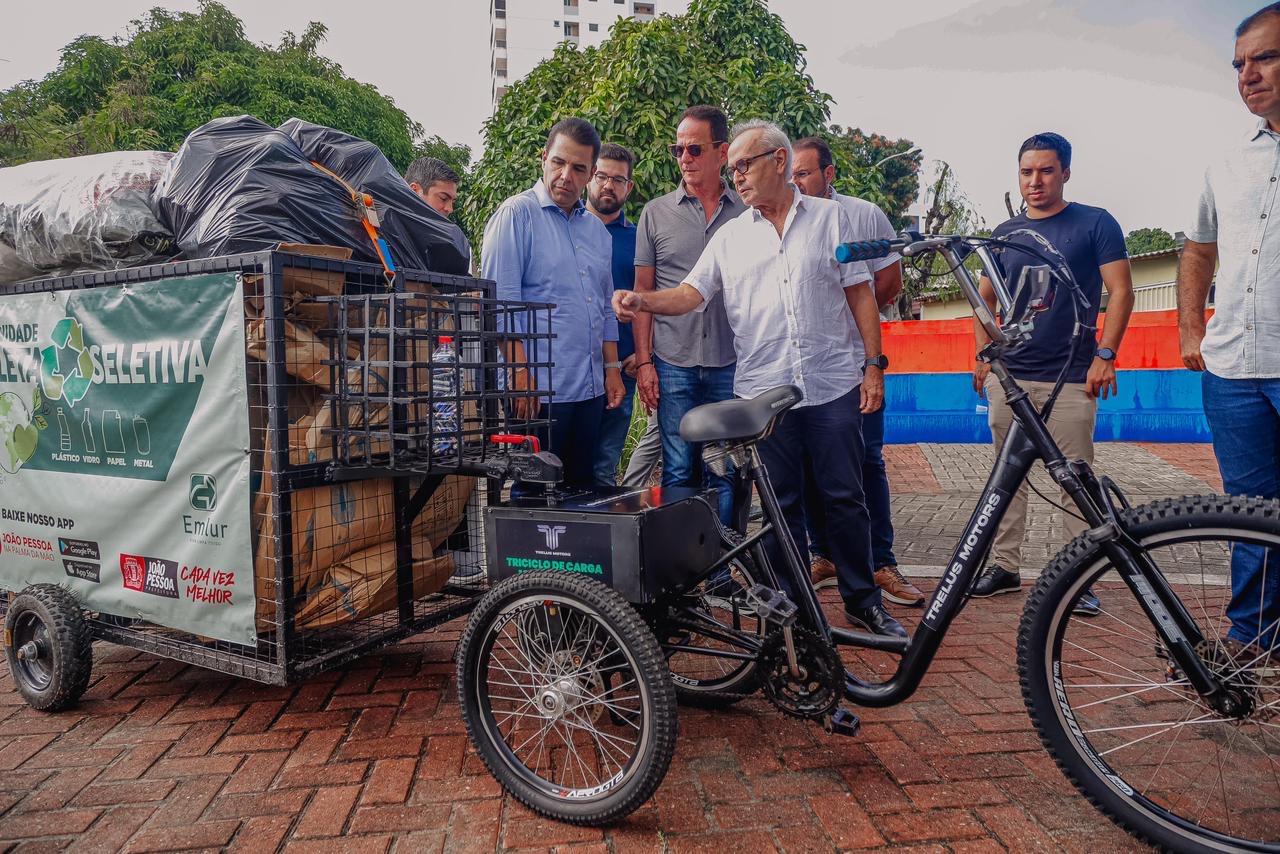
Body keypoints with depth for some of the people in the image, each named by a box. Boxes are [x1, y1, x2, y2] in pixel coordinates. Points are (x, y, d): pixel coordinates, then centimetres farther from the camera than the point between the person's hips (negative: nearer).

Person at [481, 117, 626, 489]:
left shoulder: (597, 229, 17)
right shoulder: (517, 214, -5)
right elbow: (500, 302, -12)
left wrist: (612, 368, 14)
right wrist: (521, 370, -19)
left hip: (590, 388, 7)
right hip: (539, 388, -7)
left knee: (581, 490, 14)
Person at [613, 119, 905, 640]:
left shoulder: (829, 217, 7)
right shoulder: (731, 236, 11)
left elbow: (859, 292, 5)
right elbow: (692, 293, 1)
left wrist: (873, 364, -1)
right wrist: (644, 300, -18)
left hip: (834, 385, -1)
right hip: (763, 391, 1)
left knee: (845, 498, 6)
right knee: (781, 504, 9)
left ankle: (863, 601, 22)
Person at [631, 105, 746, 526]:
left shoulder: (748, 213, 8)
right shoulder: (656, 213, 7)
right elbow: (643, 292, 7)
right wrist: (643, 361, -1)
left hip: (732, 365, 1)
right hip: (673, 365, 0)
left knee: (728, 473, 5)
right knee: (679, 471, 3)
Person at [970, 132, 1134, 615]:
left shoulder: (1096, 224, 3)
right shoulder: (1005, 233, 13)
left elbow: (1120, 291, 0)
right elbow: (985, 298, 18)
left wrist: (1105, 354, -10)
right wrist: (984, 355, 7)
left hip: (1071, 377, -3)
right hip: (1009, 375, 3)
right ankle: (1004, 566, 15)